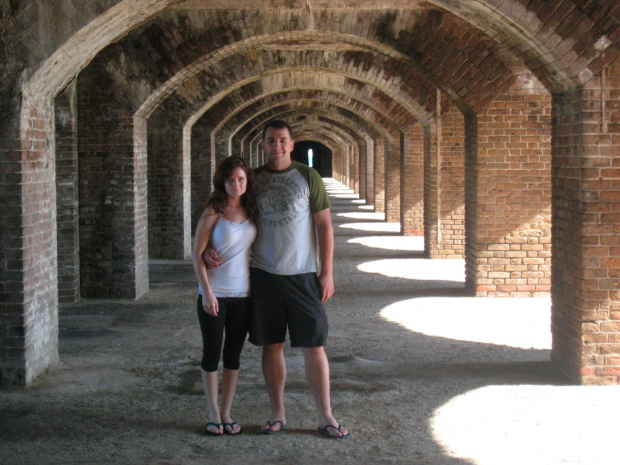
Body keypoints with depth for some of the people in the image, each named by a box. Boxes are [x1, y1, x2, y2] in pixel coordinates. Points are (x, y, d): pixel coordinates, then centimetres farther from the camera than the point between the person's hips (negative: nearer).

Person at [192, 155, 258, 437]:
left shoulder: (251, 211, 5)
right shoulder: (213, 212, -8)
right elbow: (197, 254, -9)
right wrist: (207, 292, -14)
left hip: (243, 294, 4)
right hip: (214, 295, -4)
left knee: (234, 355, 9)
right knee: (212, 354, 4)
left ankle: (226, 414, 19)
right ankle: (214, 414, 15)